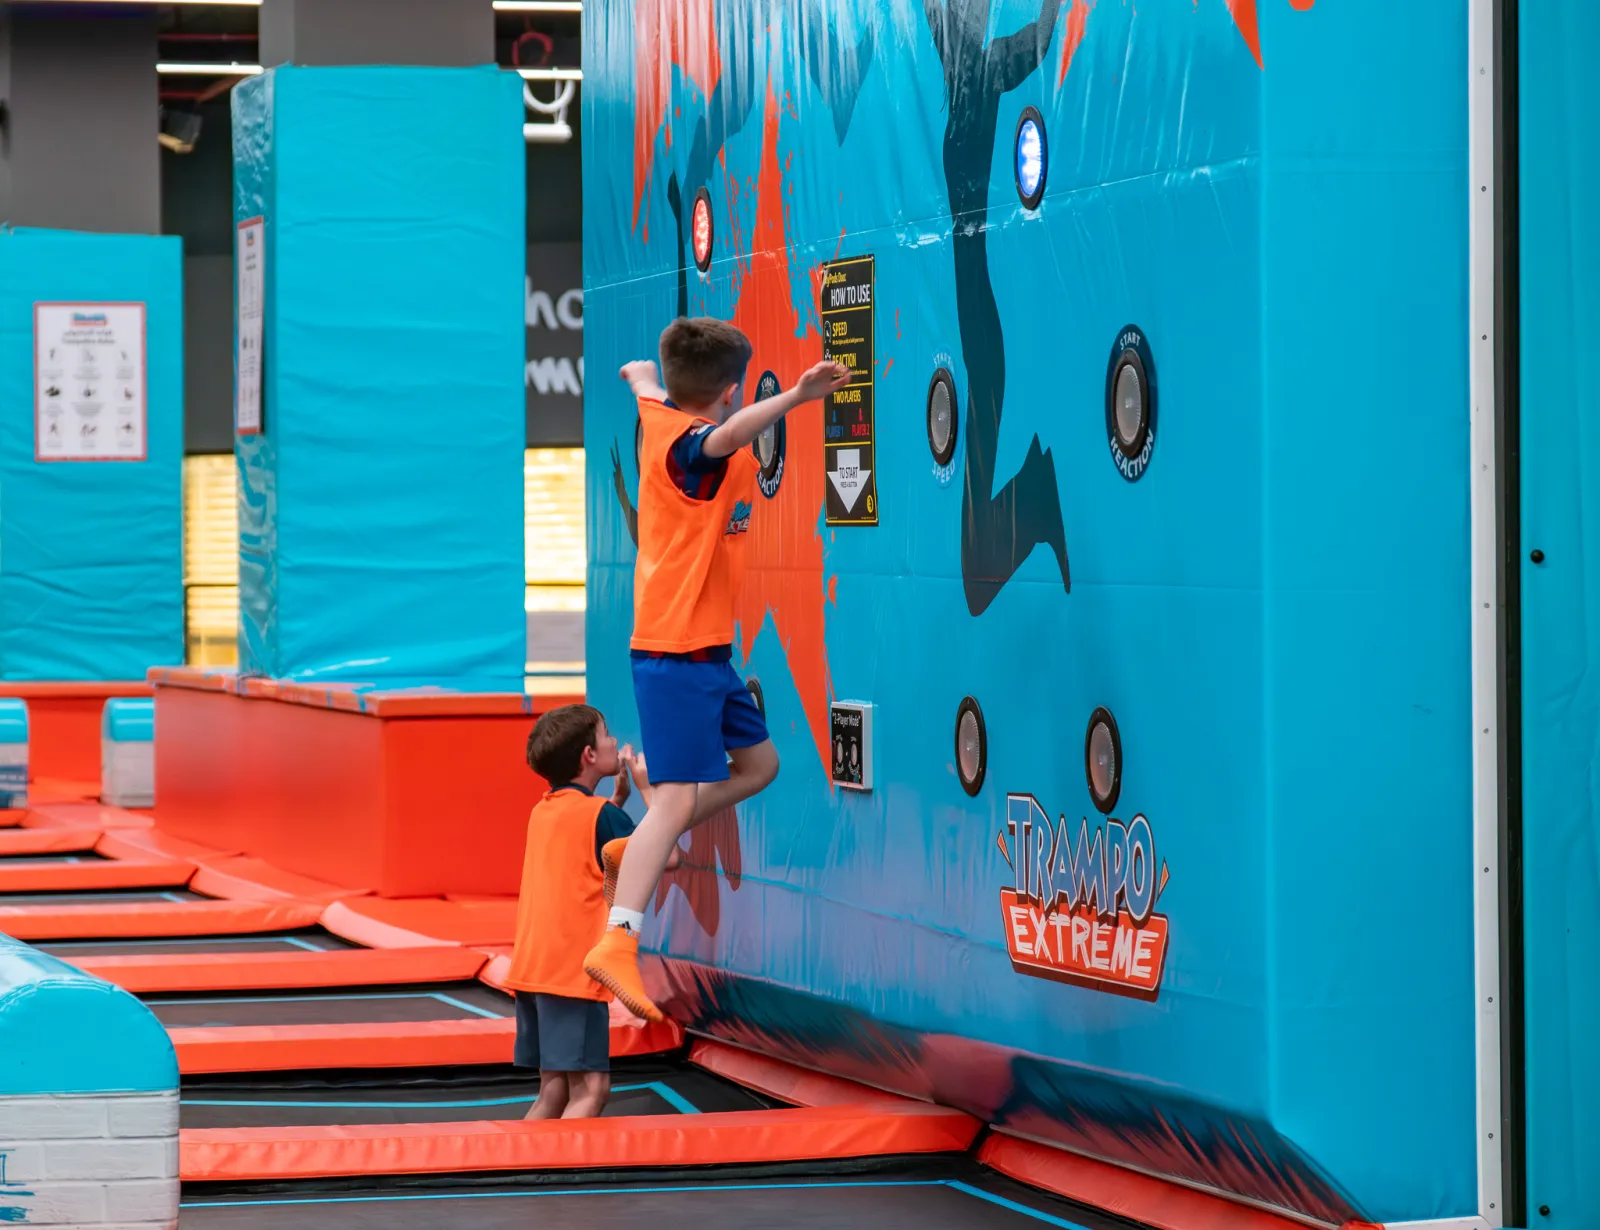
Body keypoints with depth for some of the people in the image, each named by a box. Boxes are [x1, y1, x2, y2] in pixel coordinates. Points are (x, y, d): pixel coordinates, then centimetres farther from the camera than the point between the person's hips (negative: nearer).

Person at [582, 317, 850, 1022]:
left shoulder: (660, 418, 8)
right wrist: (794, 398, -60)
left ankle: (640, 850, 27)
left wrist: (642, 373, 55)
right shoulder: (688, 443, -19)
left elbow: (642, 379, 32)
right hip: (675, 652, -10)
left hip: (705, 651, 10)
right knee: (678, 798, -16)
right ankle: (617, 942, -24)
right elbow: (725, 437, -44)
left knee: (757, 765, 21)